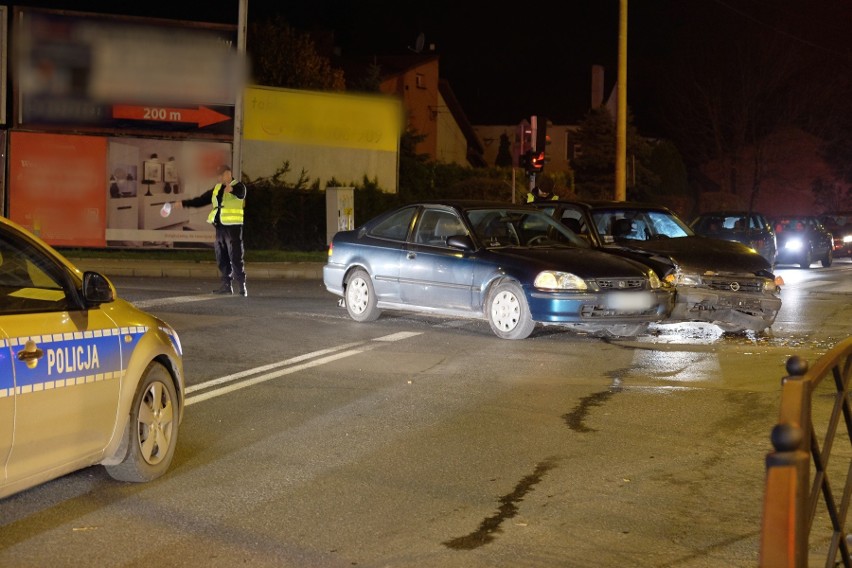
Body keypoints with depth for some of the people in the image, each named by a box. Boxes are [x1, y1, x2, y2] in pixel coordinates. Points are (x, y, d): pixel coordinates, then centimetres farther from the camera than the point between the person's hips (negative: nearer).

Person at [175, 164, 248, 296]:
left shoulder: (238, 186, -5)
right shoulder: (217, 188, 16)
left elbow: (241, 193, -31)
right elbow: (200, 200, 19)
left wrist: (232, 189, -53)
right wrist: (183, 203, 10)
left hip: (233, 227, -7)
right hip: (220, 227, 7)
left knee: (236, 257, -8)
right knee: (222, 258, 8)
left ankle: (242, 286, -5)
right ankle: (226, 285, 14)